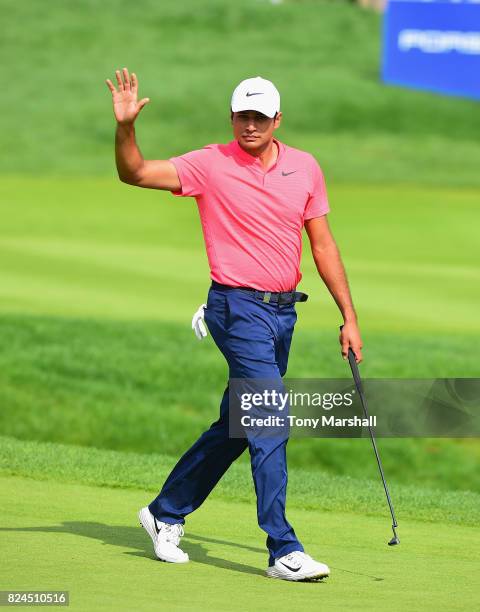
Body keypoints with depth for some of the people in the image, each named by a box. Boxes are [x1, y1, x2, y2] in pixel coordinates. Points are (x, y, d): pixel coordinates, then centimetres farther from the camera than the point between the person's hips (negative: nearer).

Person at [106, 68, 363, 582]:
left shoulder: (305, 168, 6)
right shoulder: (212, 164, -5)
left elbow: (323, 245, 11)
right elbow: (135, 173, -10)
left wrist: (349, 317, 9)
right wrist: (125, 126, -28)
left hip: (284, 310, 6)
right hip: (238, 308, -6)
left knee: (236, 425, 14)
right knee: (270, 422, -15)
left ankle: (166, 513, 30)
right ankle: (284, 552, -15)